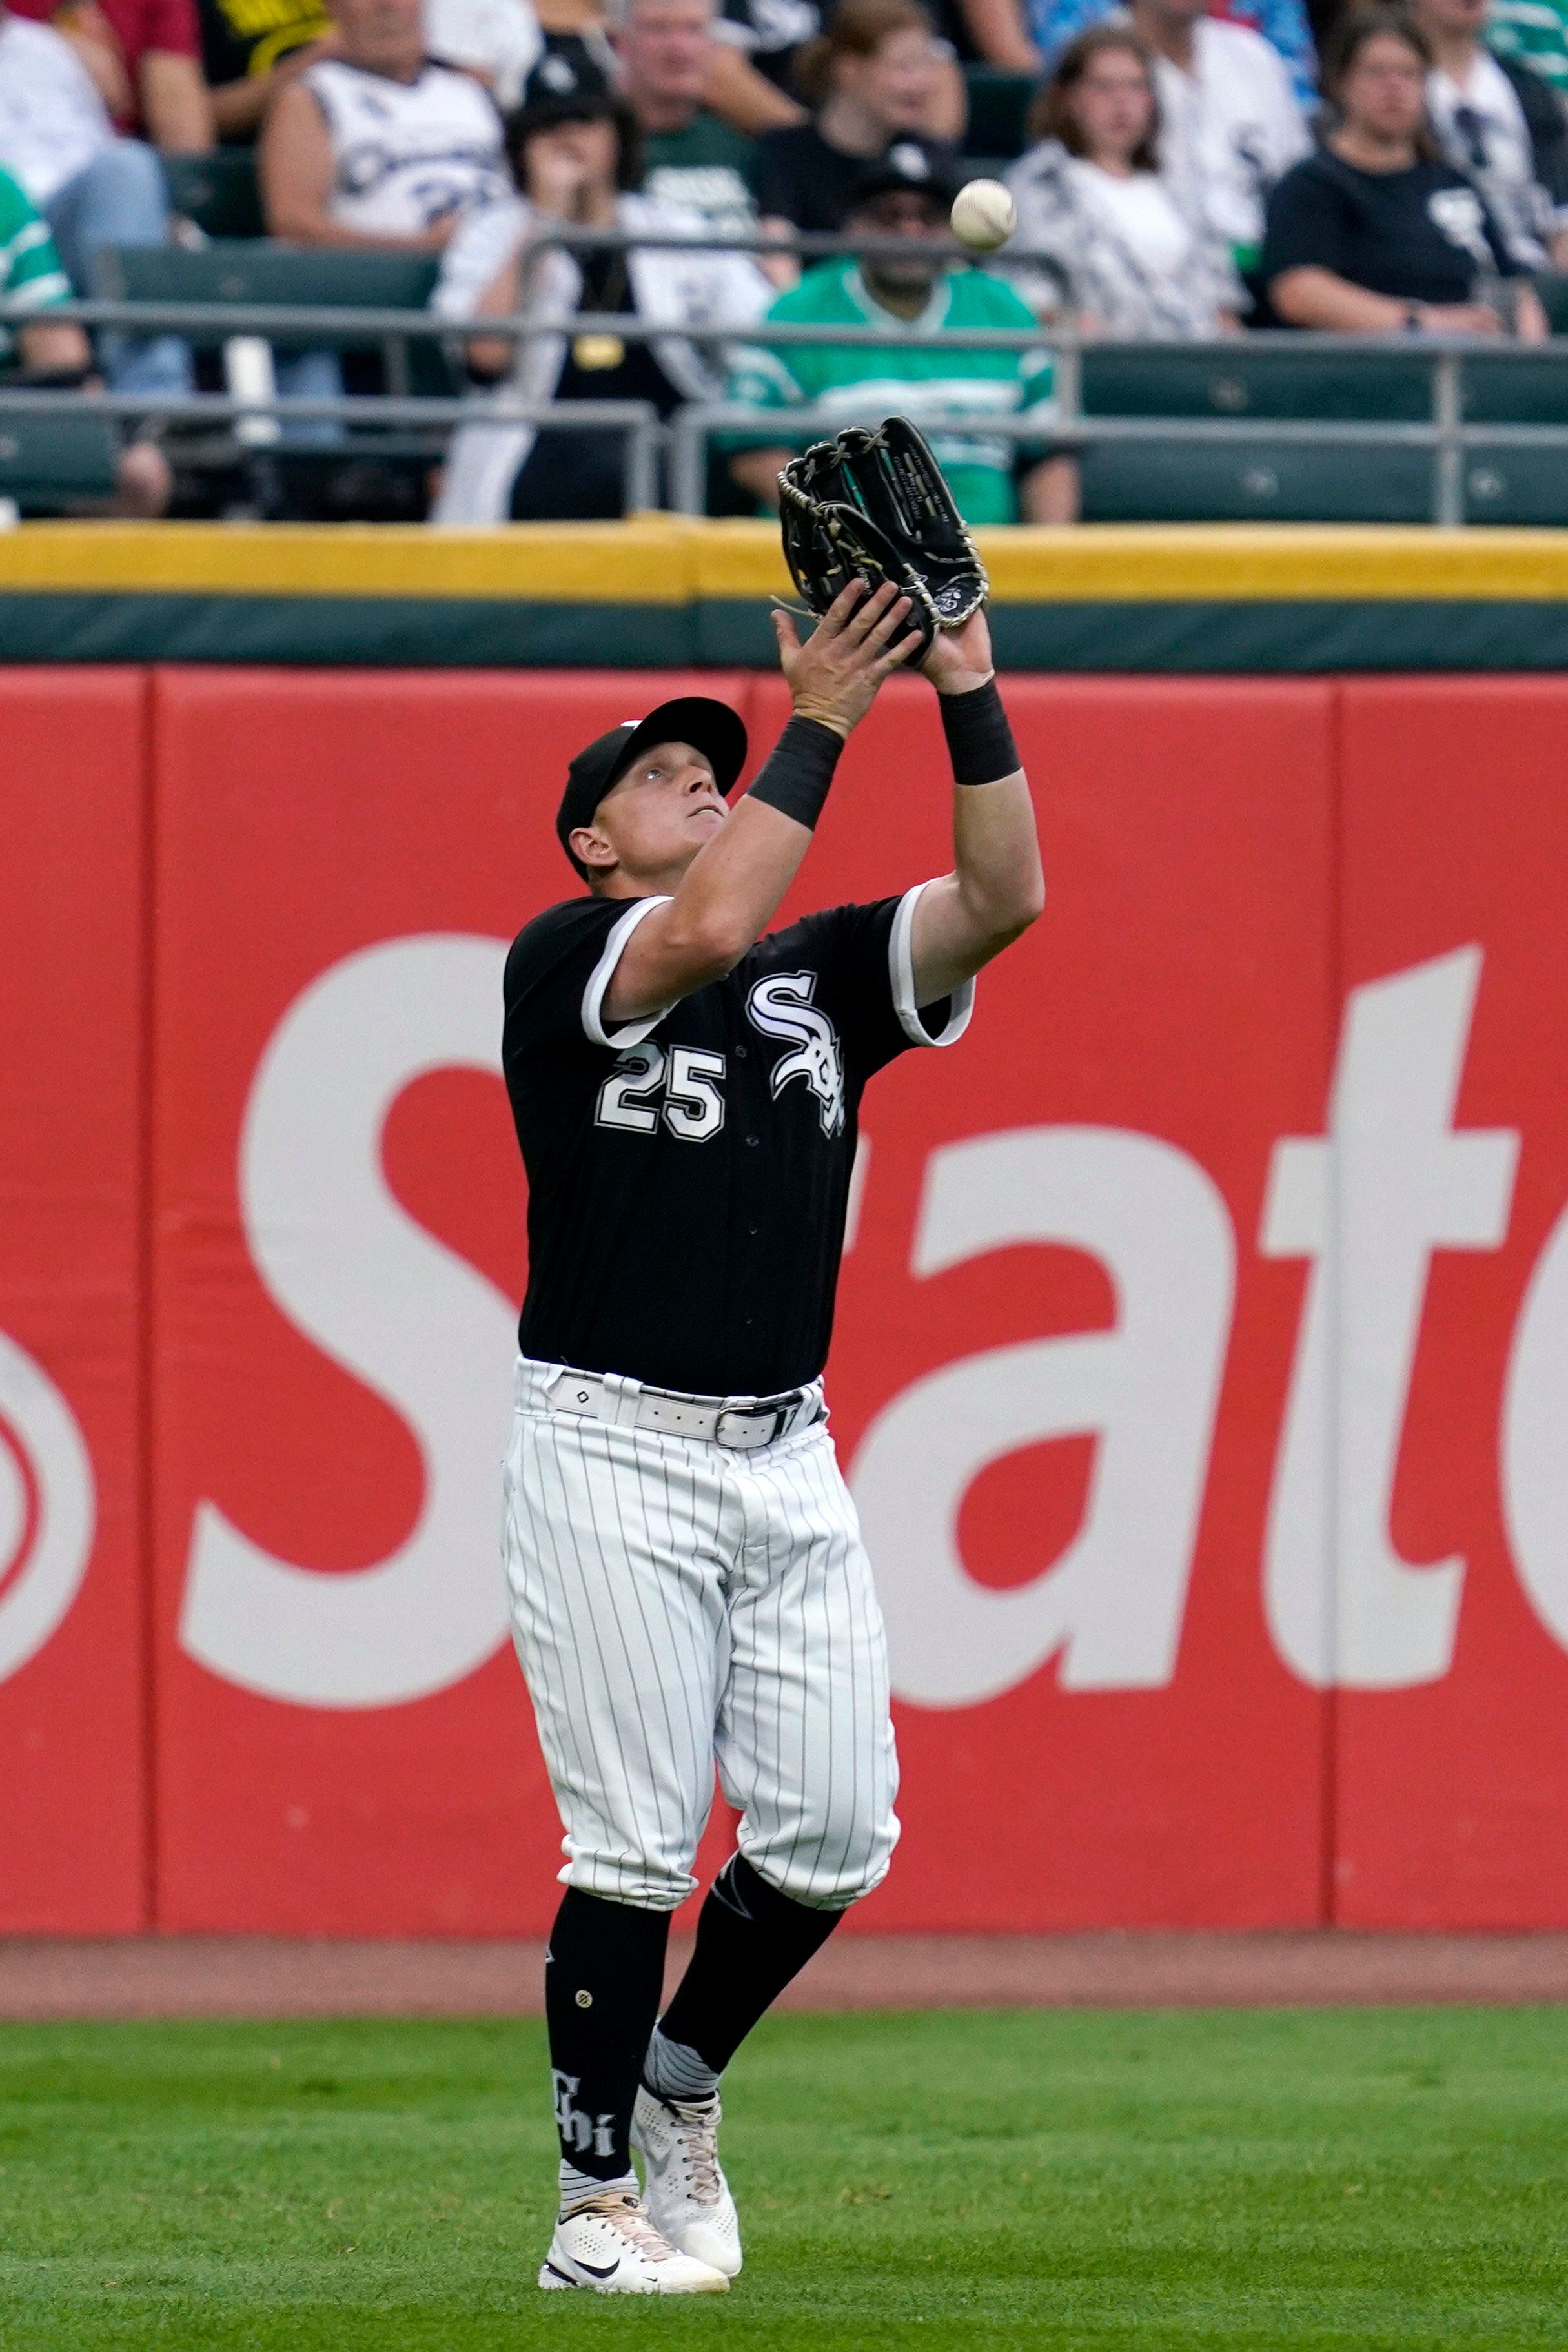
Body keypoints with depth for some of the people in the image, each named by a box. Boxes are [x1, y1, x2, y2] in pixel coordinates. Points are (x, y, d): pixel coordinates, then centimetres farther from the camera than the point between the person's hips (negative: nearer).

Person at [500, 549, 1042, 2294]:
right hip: (611, 1448, -5)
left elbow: (1005, 898, 1)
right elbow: (711, 926, -21)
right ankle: (599, 2204, 3)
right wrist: (817, 724, -17)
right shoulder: (566, 962, 0)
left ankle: (680, 2084, 27)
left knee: (833, 1834, 1)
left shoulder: (825, 973, 15)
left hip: (786, 1453, 5)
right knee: (635, 1842, -7)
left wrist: (968, 696, -10)